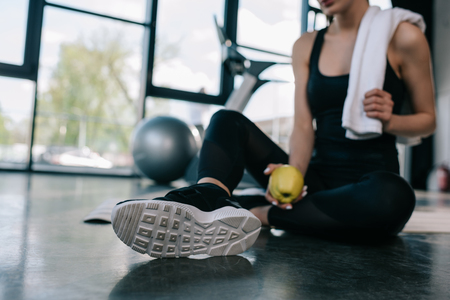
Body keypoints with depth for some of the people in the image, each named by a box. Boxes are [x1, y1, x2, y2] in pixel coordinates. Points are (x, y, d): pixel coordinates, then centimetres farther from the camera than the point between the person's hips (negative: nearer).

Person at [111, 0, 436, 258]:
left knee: (392, 196, -39)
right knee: (227, 121, -12)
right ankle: (211, 198, -44)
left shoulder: (402, 37, 0)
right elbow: (303, 125, -1)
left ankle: (254, 214, -30)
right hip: (320, 177, 3)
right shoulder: (306, 46, 9)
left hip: (371, 180, -2)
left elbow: (428, 120, 6)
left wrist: (389, 121, -16)